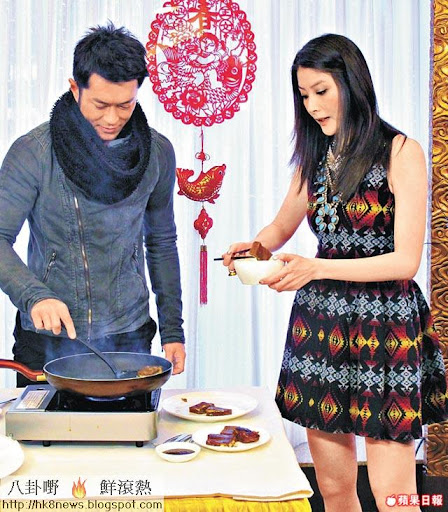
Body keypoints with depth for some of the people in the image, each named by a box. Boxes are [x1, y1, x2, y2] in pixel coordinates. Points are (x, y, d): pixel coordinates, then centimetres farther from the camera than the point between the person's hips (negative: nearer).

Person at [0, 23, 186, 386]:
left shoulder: (158, 152, 0)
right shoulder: (33, 152, -10)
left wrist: (172, 329, 7)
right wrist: (33, 295, -31)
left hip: (129, 336, 2)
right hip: (49, 341, -2)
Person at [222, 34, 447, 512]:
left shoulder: (401, 152, -7)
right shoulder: (315, 156, 11)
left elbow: (406, 259, -12)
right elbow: (281, 227, 21)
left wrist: (317, 267, -23)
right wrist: (251, 247, -2)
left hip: (384, 324, -5)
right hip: (319, 320, 5)